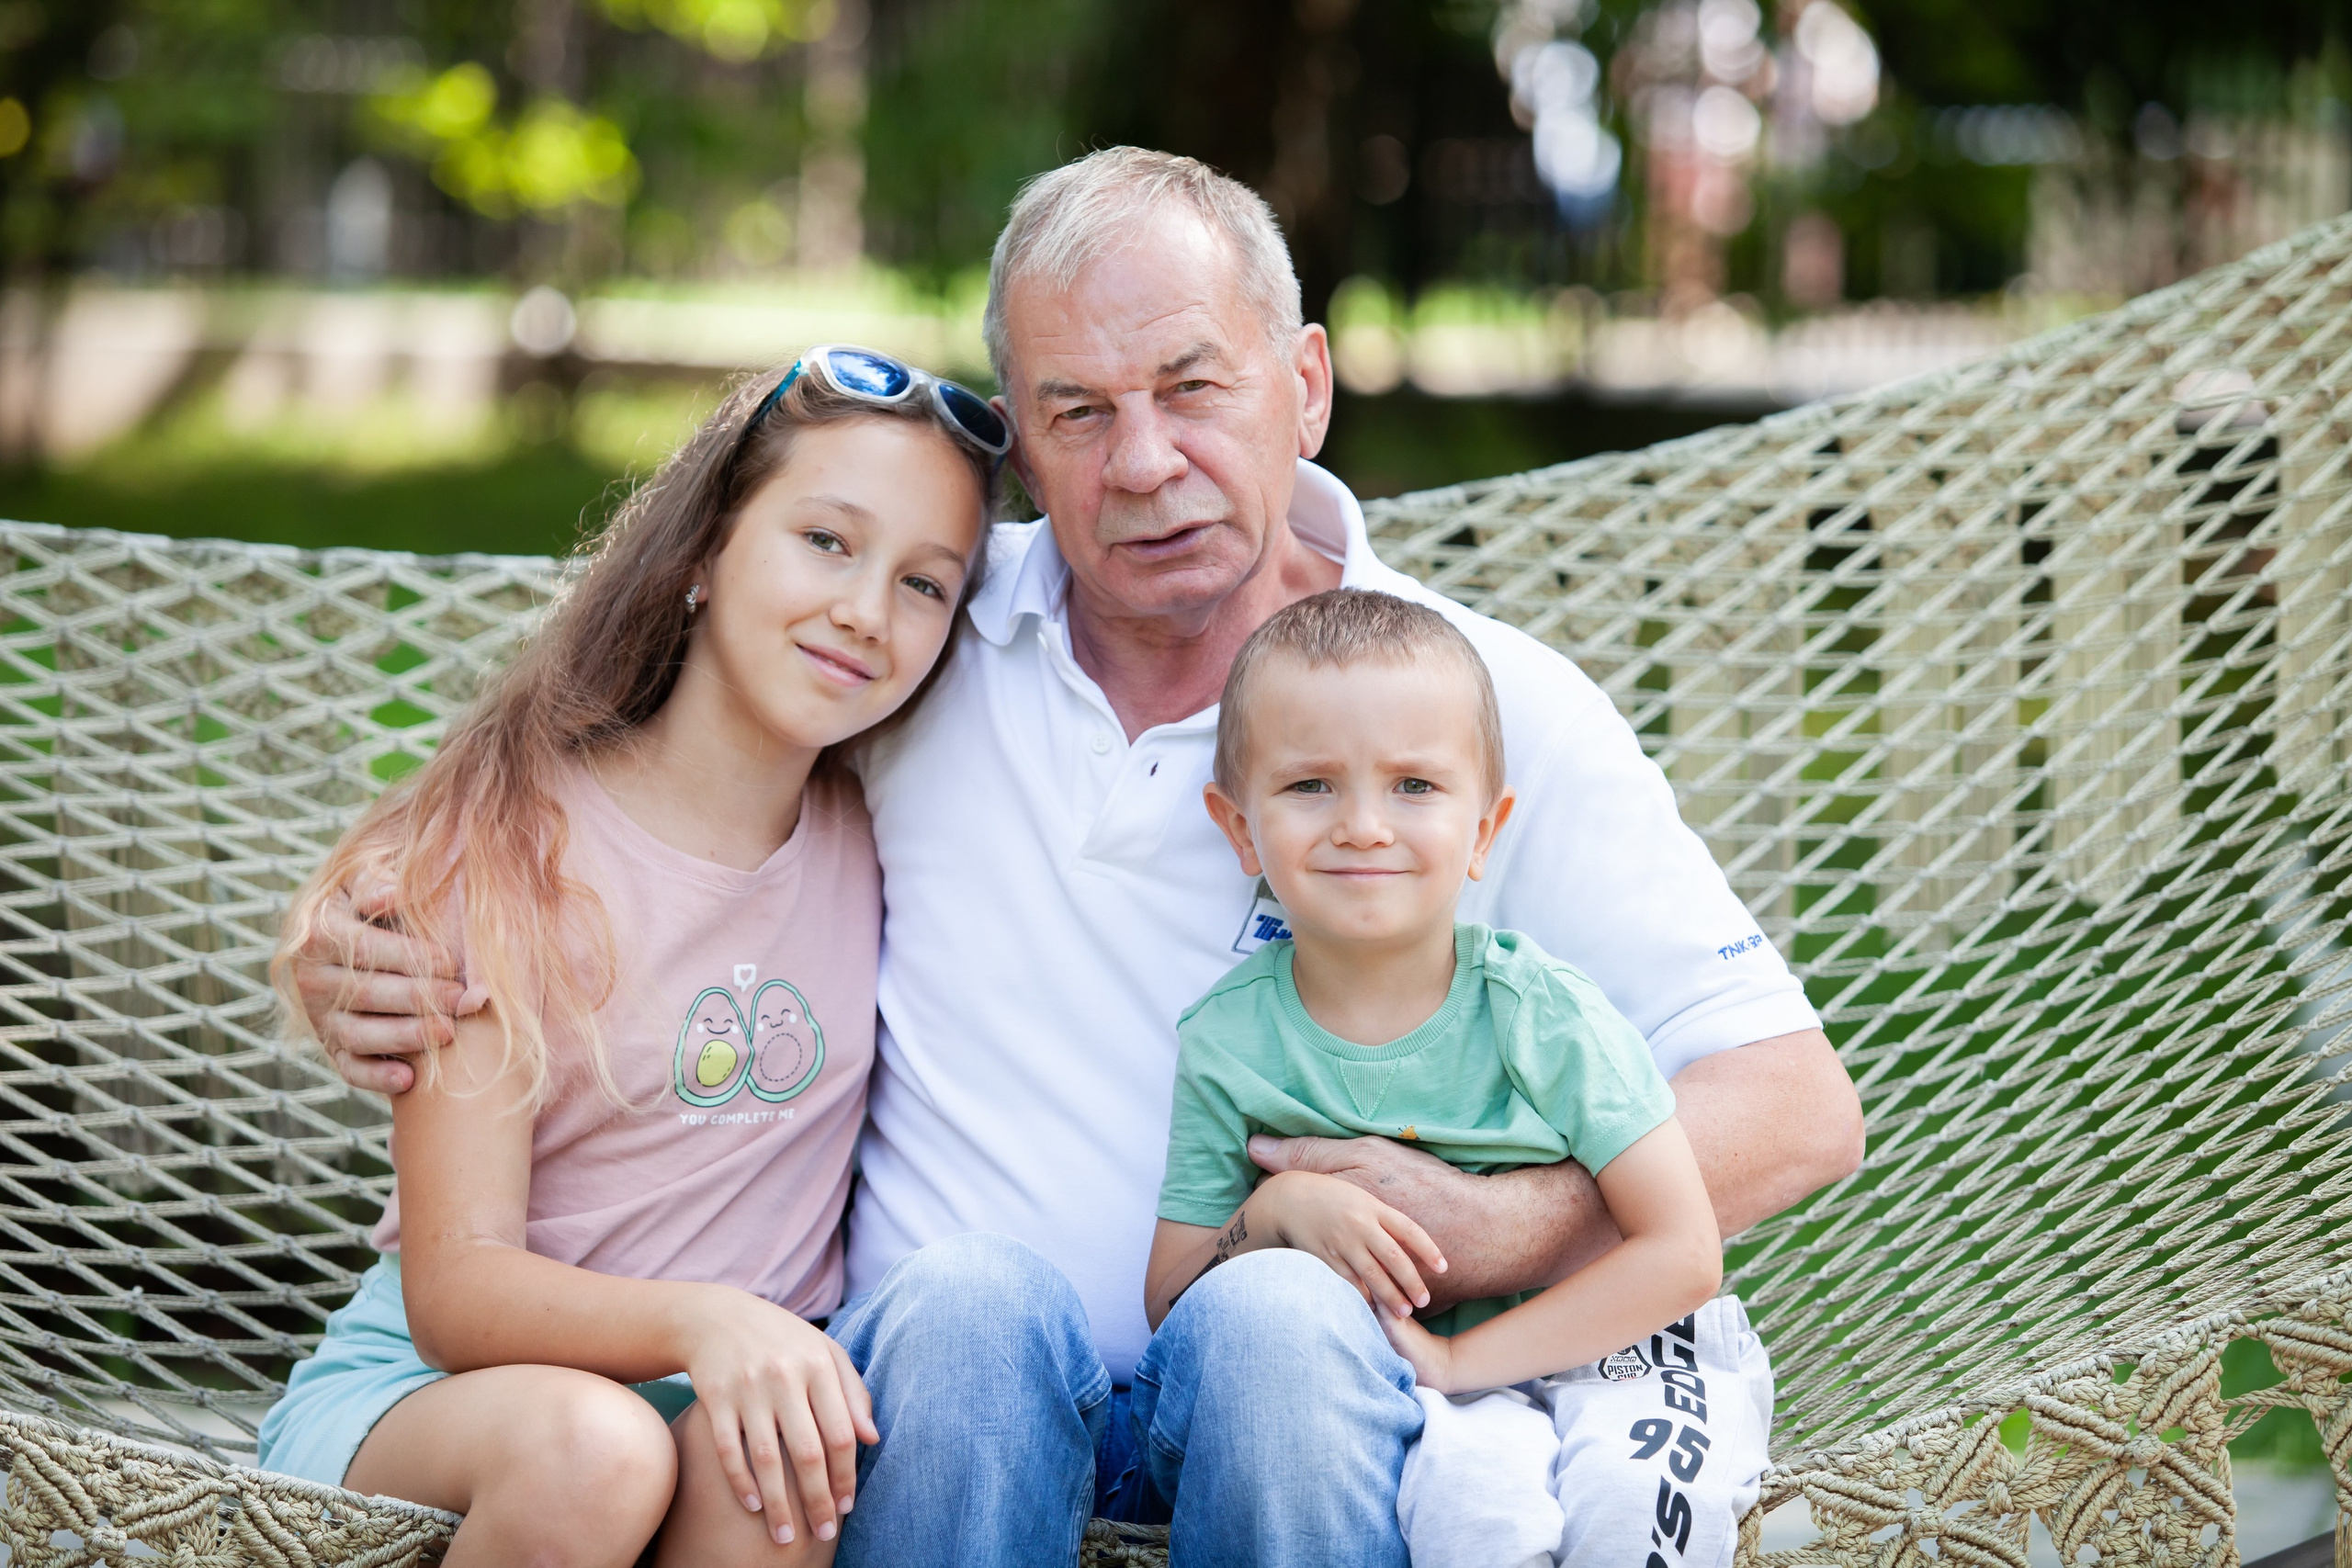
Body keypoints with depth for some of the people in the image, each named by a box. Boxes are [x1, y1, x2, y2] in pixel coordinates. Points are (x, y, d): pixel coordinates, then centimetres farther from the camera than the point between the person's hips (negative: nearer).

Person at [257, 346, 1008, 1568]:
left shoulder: (882, 833, 4)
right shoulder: (514, 840, -9)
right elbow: (456, 1289, -15)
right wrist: (699, 1321, -34)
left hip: (744, 1384, 2)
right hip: (430, 1391, -2)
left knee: (769, 1461, -32)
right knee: (588, 1444, -35)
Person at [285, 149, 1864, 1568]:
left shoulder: (1495, 710, -1)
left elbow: (1793, 1105, -2)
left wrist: (1499, 1232, -20)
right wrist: (364, 967, -2)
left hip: (1271, 1399, -1)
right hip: (932, 1389, 1)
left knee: (1280, 1318, -34)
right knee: (979, 1297, -33)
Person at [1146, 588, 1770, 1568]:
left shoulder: (1543, 1016, -10)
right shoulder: (1227, 1045, -5)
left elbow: (1683, 1250, -13)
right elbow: (1169, 1306, 0)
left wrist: (1460, 1356, -20)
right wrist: (1275, 1214, -22)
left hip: (1612, 1352, 0)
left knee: (1635, 1489, -34)